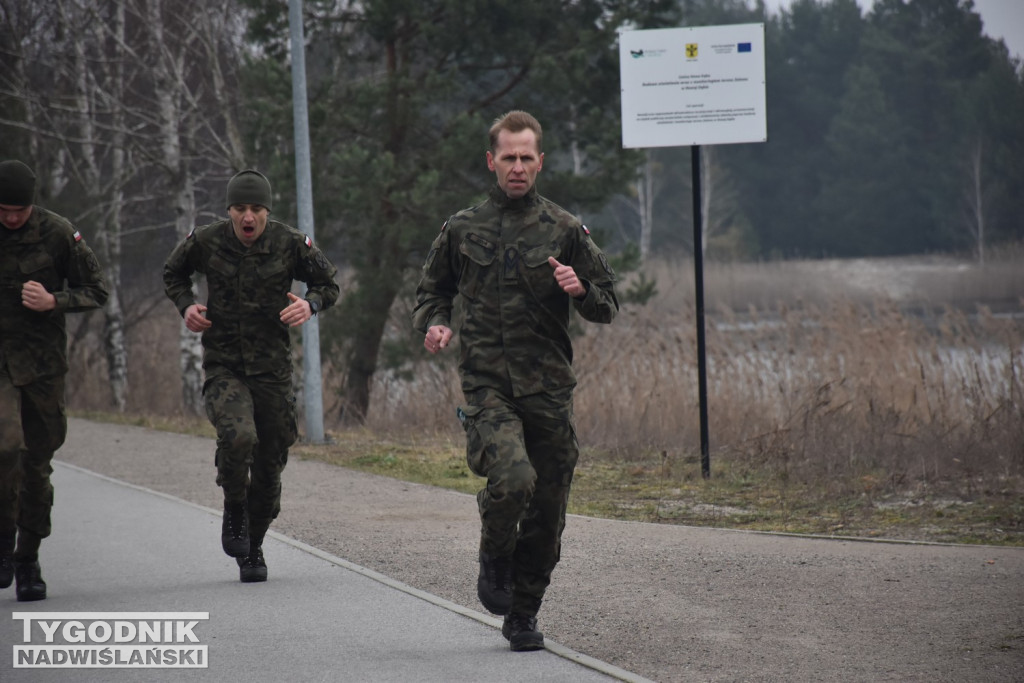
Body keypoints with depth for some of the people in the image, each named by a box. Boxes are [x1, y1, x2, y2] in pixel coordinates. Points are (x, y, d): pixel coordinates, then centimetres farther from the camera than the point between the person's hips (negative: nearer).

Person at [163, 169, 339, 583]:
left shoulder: (290, 244, -5)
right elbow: (172, 274, 16)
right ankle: (234, 510, 2)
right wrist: (186, 305, -3)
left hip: (272, 368, 1)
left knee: (269, 463, 6)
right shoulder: (205, 242, -4)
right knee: (237, 436, -28)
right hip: (222, 366, -1)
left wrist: (310, 304, -12)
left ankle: (252, 549, 27)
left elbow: (328, 283, 10)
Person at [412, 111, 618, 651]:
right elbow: (432, 289, 23)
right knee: (512, 478, -26)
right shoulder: (462, 230, 8)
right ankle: (494, 560, 4)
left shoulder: (564, 231, 6)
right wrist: (433, 323, 2)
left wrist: (581, 290, -13)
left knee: (547, 512, 5)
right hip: (486, 384, -1)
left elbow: (608, 306, 9)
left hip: (548, 388, 1)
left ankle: (523, 615, 23)